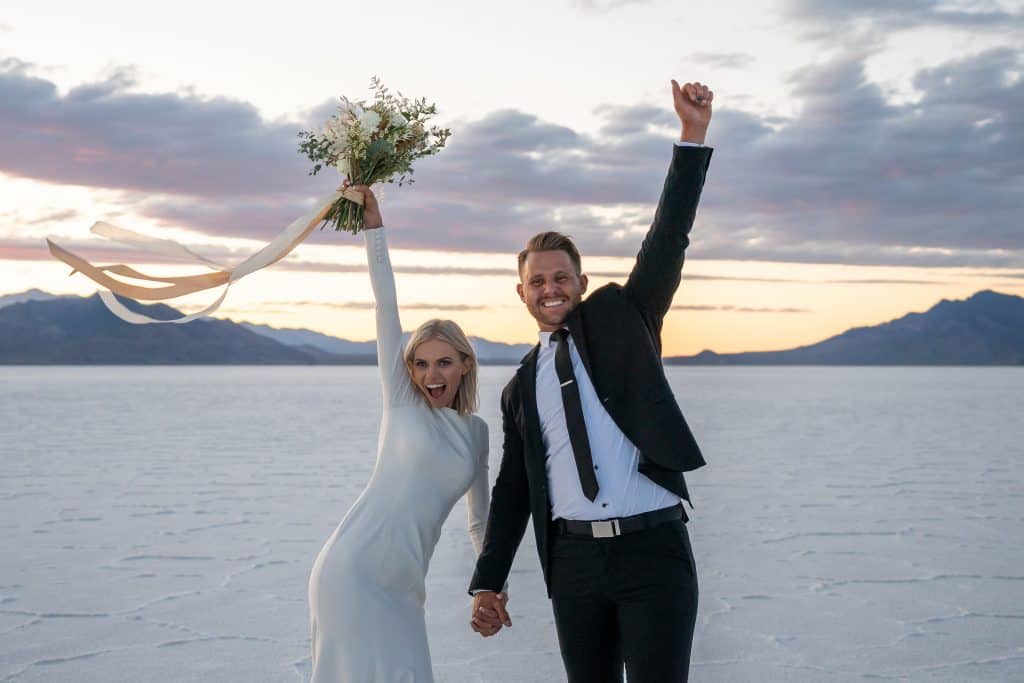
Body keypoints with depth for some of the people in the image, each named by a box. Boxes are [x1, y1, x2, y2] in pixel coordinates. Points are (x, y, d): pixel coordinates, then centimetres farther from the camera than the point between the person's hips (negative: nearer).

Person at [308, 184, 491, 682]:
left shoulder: (477, 432, 15)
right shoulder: (402, 402, 4)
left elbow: (481, 519, 25)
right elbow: (386, 307, -2)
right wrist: (374, 227, -7)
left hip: (401, 585, 5)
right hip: (354, 571, -5)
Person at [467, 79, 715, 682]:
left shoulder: (621, 316, 9)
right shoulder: (522, 390, 17)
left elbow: (667, 241, -1)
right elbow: (513, 490, 17)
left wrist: (693, 135, -9)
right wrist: (488, 583, 11)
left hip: (654, 549, -3)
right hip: (574, 559, 3)